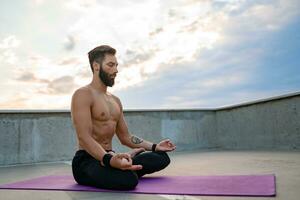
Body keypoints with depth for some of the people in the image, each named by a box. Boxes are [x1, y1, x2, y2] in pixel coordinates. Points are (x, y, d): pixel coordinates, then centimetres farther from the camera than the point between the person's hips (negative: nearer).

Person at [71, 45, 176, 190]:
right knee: (128, 180, -37)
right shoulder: (83, 95, -10)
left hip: (110, 157, 8)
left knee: (161, 158, 0)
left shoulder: (115, 100, 16)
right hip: (87, 161, -7)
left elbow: (126, 137, 20)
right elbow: (84, 137, -22)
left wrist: (154, 147, 12)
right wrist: (108, 160, -39)